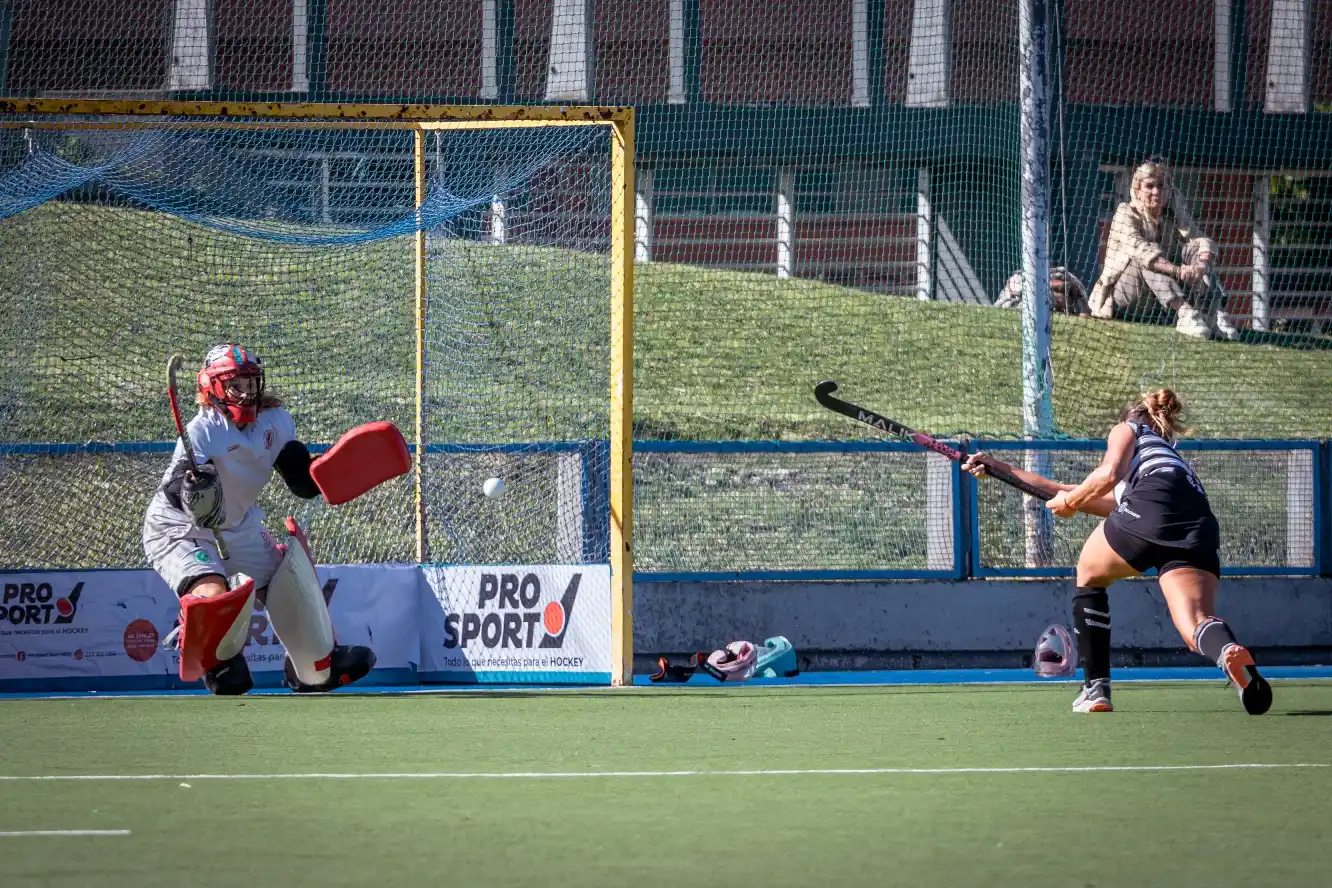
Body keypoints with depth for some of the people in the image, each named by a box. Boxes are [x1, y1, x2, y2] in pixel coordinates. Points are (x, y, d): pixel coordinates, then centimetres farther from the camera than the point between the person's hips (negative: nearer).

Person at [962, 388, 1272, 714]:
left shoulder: (1128, 430, 29)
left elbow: (1108, 475, 4)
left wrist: (1070, 501, 22)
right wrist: (1002, 469, 54)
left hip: (1151, 505, -5)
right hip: (1201, 526, 5)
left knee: (1090, 574, 24)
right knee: (1195, 625, -15)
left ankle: (1096, 688, 20)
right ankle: (1230, 653, -52)